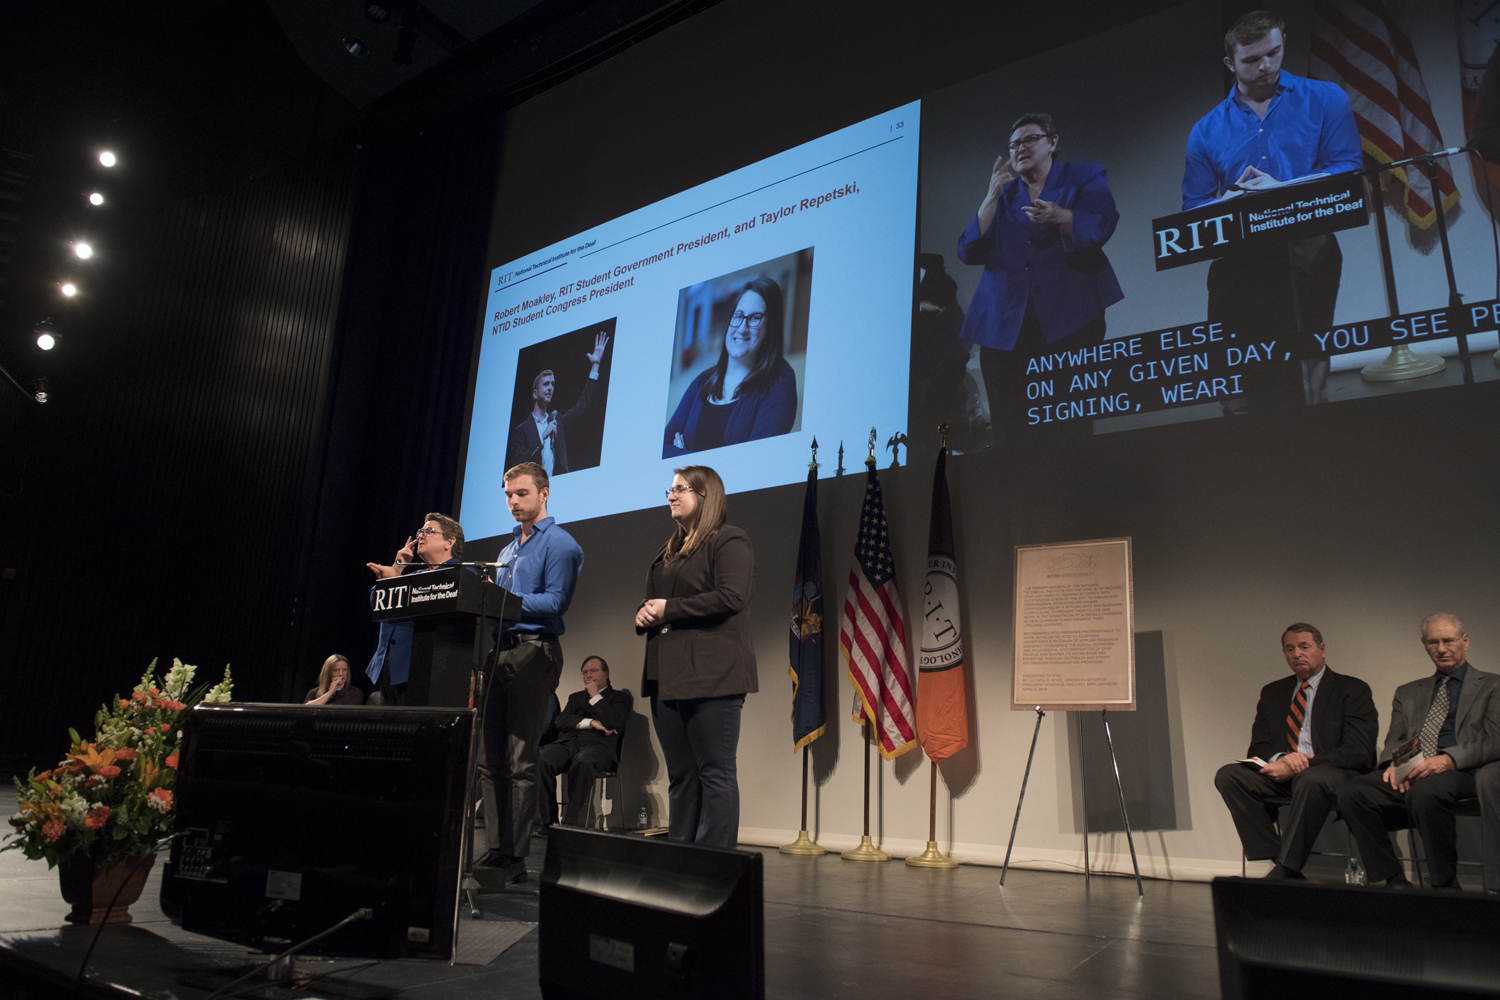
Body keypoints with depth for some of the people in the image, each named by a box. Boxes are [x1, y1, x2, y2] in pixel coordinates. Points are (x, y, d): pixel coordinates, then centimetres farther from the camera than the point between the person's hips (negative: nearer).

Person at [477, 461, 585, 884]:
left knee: (520, 760, -8)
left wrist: (504, 599, -20)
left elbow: (555, 602, -12)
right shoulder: (507, 550, 24)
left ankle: (516, 856, -4)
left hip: (534, 651, -8)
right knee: (490, 758, 5)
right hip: (499, 651, 8)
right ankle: (494, 849, 10)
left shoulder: (559, 543, -1)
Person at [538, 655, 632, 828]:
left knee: (583, 763, -41)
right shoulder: (575, 697, 33)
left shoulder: (620, 698, 19)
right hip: (566, 742, 5)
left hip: (597, 745, -4)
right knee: (541, 760, -29)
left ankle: (570, 821, -34)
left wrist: (595, 696, 6)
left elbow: (613, 723, -3)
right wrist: (590, 722, -3)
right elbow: (561, 721, 13)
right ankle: (549, 819, -23)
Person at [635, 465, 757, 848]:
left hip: (710, 676, -8)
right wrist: (644, 614, 4)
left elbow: (731, 596, -17)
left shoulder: (729, 541, -3)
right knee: (680, 775, 11)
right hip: (668, 676, 8)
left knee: (715, 772, -4)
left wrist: (669, 608, -13)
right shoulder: (668, 551, 23)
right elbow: (653, 600, 29)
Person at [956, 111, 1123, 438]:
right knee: (1006, 422, -9)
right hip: (1005, 322, 3)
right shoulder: (1003, 193, 23)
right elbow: (969, 252, 9)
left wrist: (1059, 217, -24)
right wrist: (992, 196, 2)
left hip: (1069, 316, -2)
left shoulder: (1085, 177, 14)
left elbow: (1101, 227, -6)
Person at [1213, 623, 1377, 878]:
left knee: (1311, 780, -39)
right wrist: (1280, 759, -12)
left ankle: (1284, 871, -32)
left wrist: (1304, 766, -18)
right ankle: (1276, 859, -24)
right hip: (1283, 773, 5)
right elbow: (1258, 747, 13)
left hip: (1334, 772, -5)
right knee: (1228, 775, -21)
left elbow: (1358, 751, -8)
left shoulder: (1352, 689, 5)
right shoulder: (1273, 692, 19)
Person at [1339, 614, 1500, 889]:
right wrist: (1394, 763, -6)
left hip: (1460, 772, -4)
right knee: (1351, 794, -25)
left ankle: (1445, 887, -23)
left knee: (1425, 791, -40)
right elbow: (1393, 742, 19)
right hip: (1410, 774, 4)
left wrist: (1448, 760, -19)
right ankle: (1393, 882, -17)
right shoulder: (1408, 692, 28)